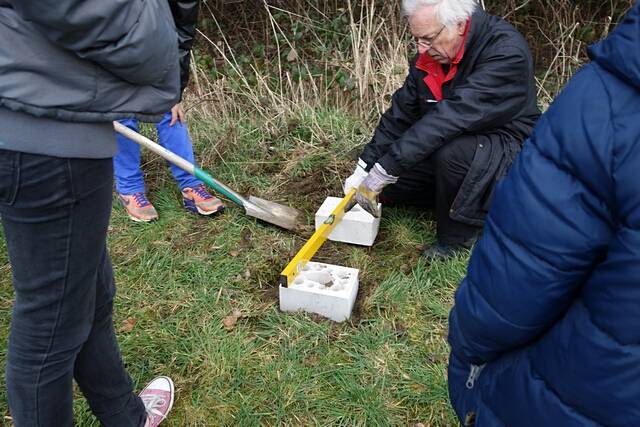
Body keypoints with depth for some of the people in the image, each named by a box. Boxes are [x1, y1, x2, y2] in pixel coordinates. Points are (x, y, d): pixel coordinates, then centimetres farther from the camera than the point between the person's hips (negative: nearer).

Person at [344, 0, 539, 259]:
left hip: (507, 151, -7)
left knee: (452, 153, -37)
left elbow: (455, 115, -38)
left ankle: (455, 239, -12)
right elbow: (401, 112, 0)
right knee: (388, 187, 0)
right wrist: (364, 169, -6)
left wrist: (385, 169, -39)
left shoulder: (507, 51, -29)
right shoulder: (430, 54, -5)